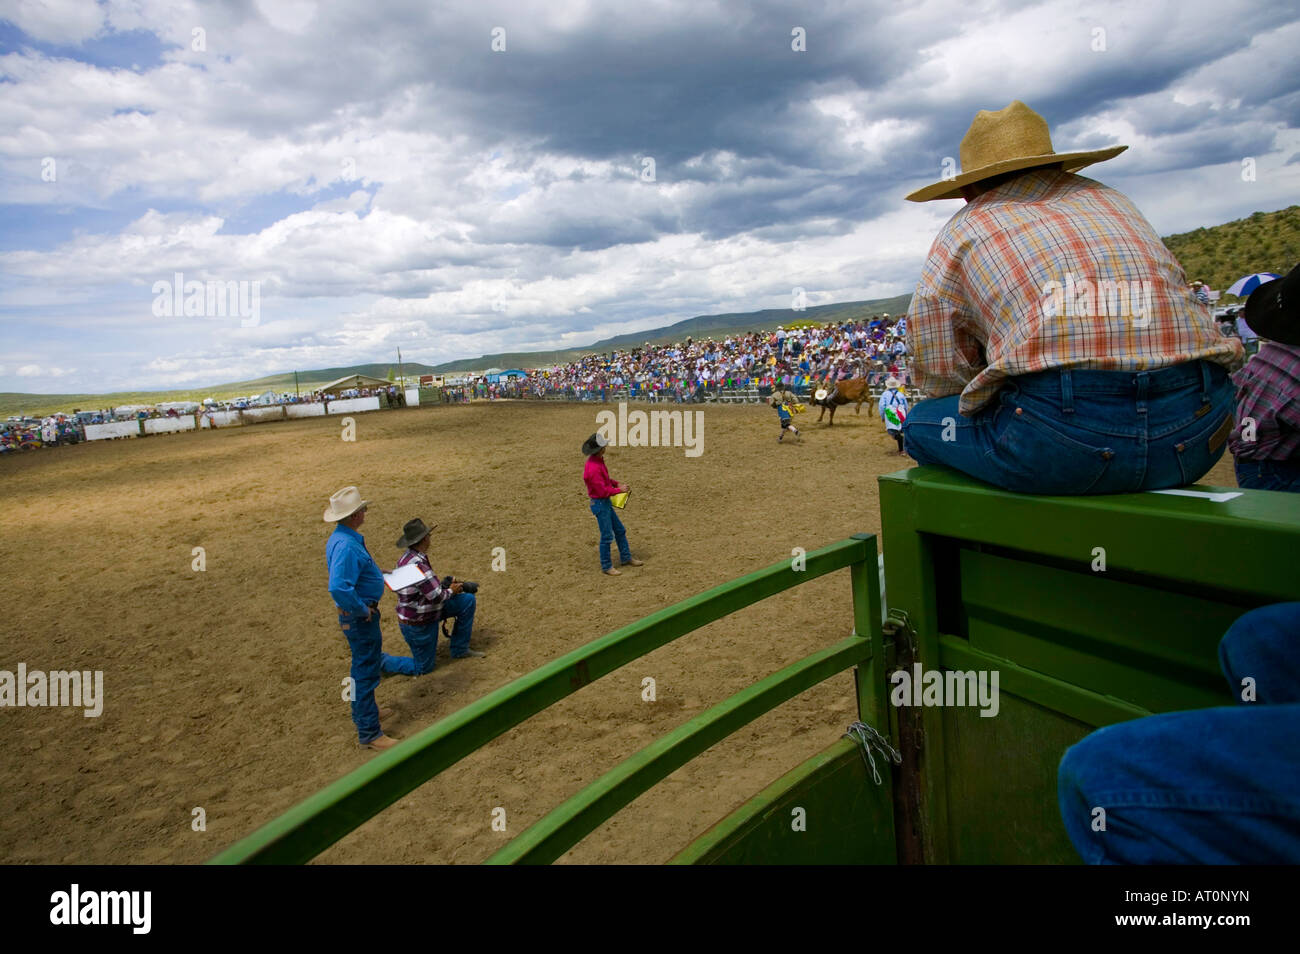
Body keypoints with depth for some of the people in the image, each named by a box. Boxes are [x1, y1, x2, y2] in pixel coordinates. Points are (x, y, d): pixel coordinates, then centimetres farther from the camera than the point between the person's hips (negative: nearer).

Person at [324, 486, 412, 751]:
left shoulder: (341, 538, 5)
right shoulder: (346, 546, -29)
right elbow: (338, 588, -38)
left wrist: (379, 575, 15)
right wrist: (362, 611, -25)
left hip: (362, 614, 11)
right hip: (360, 618, -11)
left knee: (365, 663, 27)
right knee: (366, 671, 0)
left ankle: (364, 710, 46)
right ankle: (369, 733, 12)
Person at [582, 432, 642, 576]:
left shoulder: (598, 460, 4)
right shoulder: (593, 468, -28)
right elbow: (603, 491, -26)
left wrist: (616, 484, 8)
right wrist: (619, 490, -14)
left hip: (606, 503, 10)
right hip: (600, 504, -10)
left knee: (620, 530, 18)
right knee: (607, 535, 0)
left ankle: (626, 558, 32)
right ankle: (606, 567, 14)